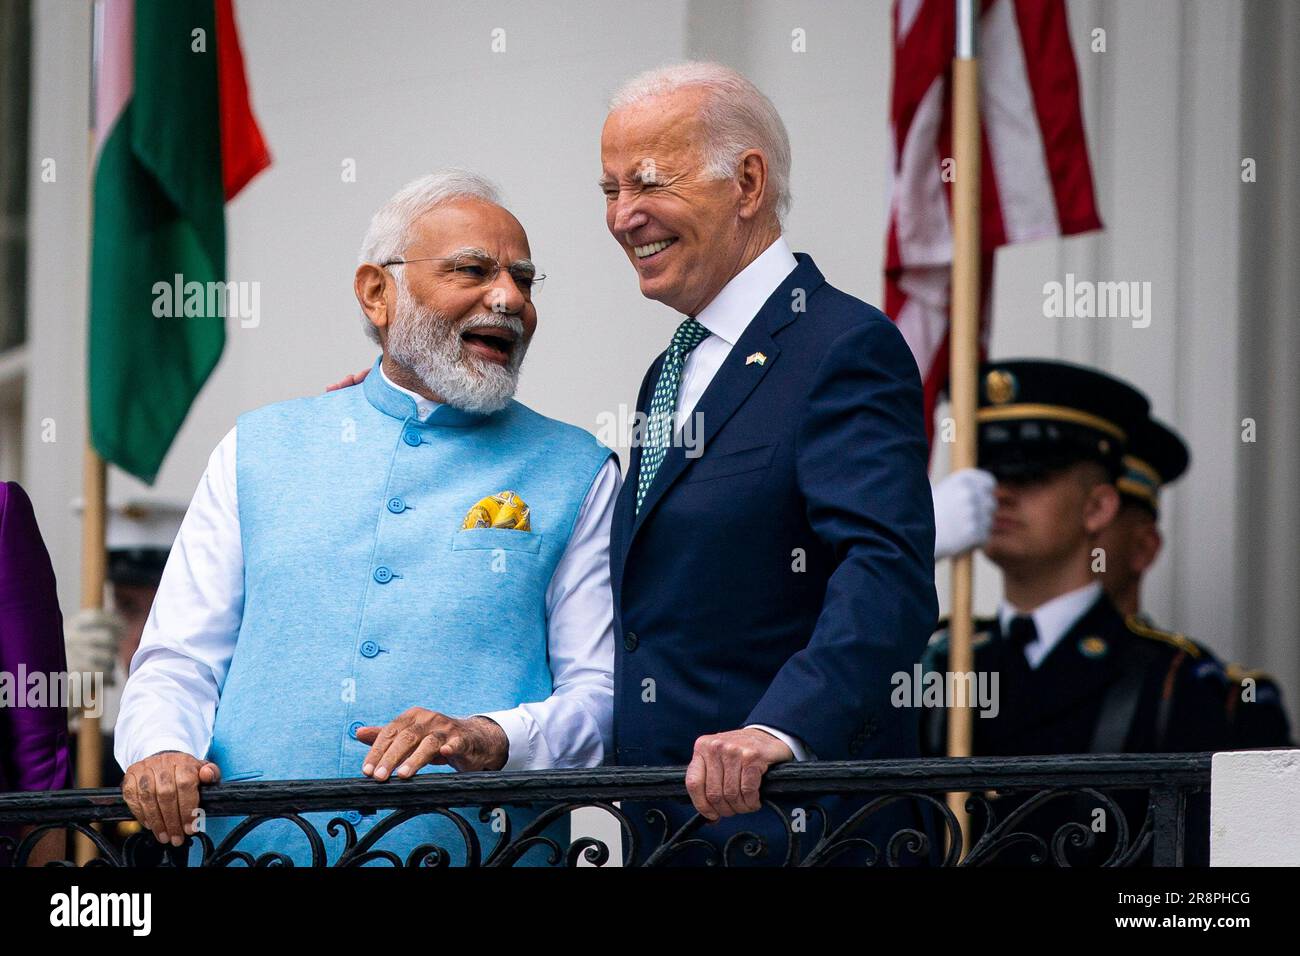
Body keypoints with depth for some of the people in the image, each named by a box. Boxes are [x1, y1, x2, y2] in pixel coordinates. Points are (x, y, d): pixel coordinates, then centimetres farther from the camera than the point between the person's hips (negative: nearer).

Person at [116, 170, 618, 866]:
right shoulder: (259, 450, 16)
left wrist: (493, 737, -15)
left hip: (474, 848, -3)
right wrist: (162, 752, -8)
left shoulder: (574, 472, 11)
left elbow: (604, 692, 4)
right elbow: (179, 659, 13)